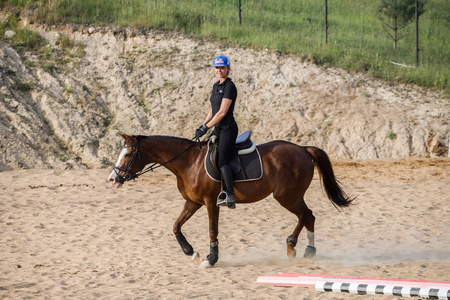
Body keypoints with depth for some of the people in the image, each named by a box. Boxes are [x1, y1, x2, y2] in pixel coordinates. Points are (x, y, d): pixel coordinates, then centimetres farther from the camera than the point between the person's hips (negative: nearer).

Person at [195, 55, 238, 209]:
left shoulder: (229, 87, -14)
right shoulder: (216, 86, 14)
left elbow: (222, 112, -18)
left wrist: (206, 127, -15)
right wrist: (202, 125, 10)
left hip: (228, 129, -10)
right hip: (218, 129, 10)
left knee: (222, 162, -17)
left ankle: (230, 198, -16)